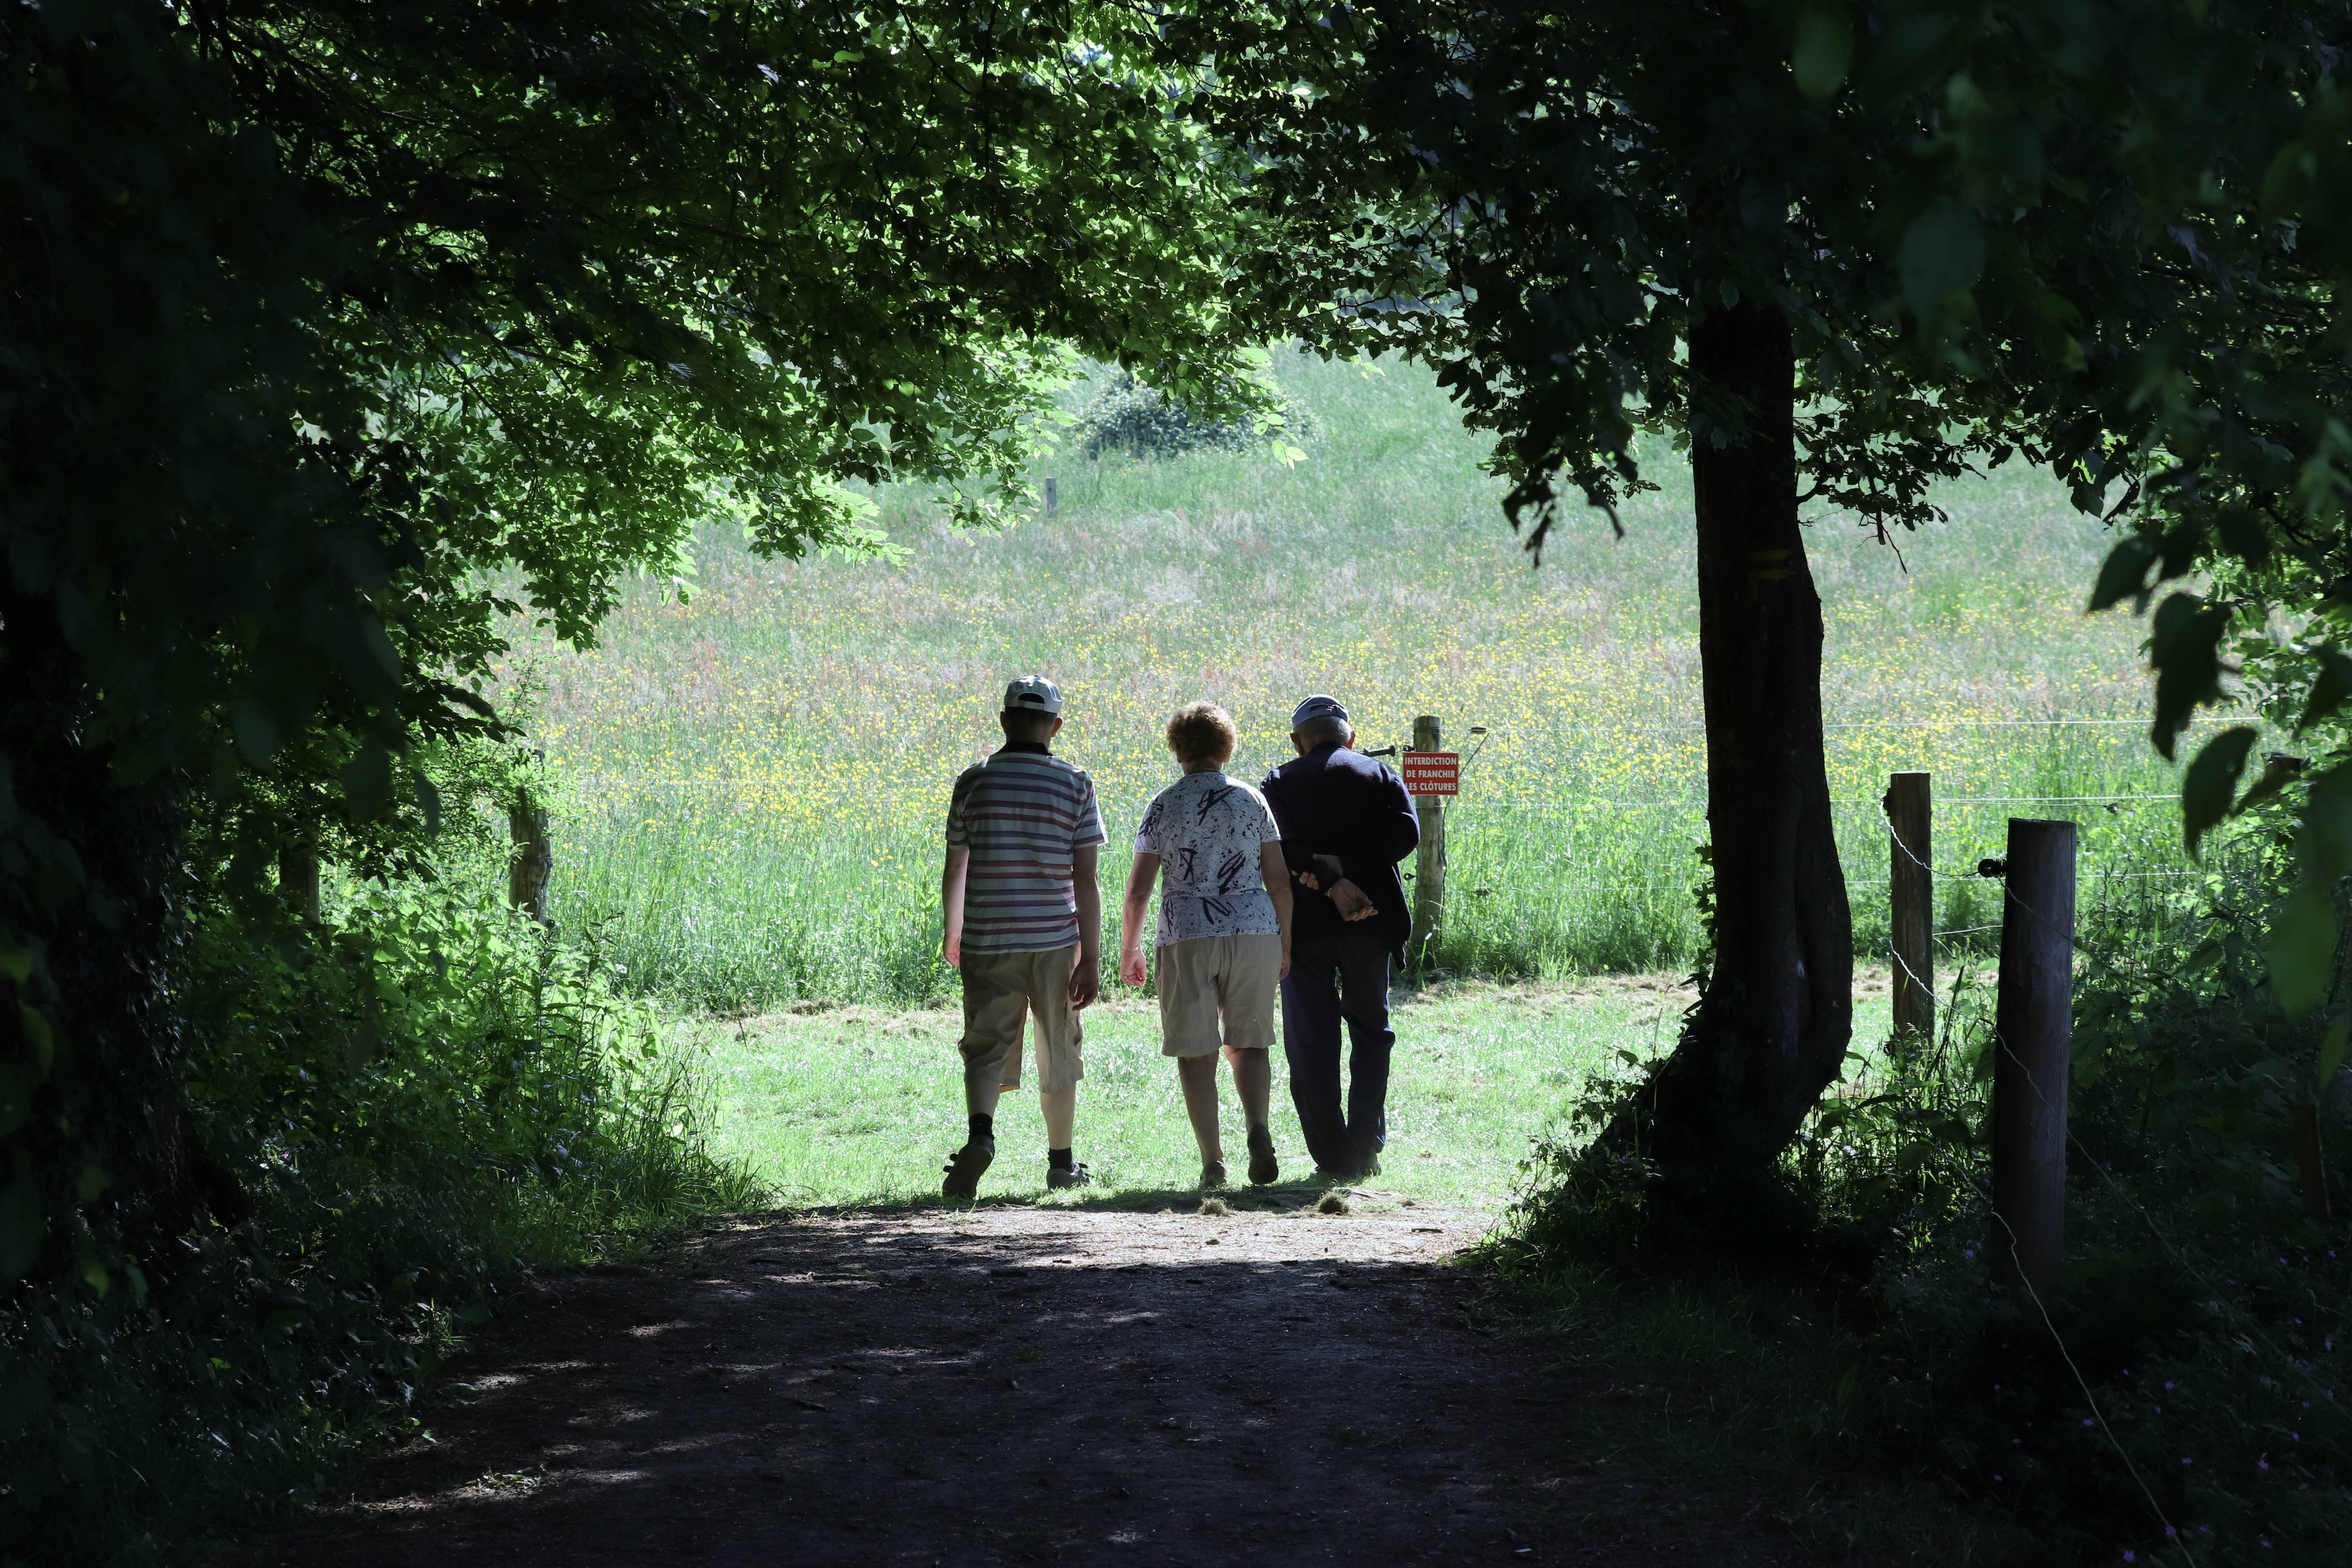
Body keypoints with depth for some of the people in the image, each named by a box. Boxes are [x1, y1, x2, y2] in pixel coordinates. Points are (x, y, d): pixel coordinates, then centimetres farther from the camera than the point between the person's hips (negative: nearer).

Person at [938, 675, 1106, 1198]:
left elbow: (954, 870, 6)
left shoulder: (974, 782, -1)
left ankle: (981, 1134, -24)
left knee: (986, 1047, 4)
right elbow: (1086, 882, -6)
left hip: (987, 940, 0)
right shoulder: (1075, 786, -4)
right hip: (1054, 940, 0)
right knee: (1058, 1053, 14)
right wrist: (1091, 958, -3)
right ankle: (1062, 1163, 24)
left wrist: (952, 935, 22)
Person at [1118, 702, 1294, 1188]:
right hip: (1254, 930, 2)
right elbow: (1279, 880, 4)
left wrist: (1129, 948, 9)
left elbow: (1138, 888, -2)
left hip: (1187, 936, -2)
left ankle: (1213, 1160, 1)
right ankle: (1258, 1127, -12)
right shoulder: (1252, 801, 5)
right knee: (1247, 1042, 13)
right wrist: (1286, 942, 14)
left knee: (1196, 1052, 5)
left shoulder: (1165, 806, 0)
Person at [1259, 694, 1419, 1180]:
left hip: (1305, 922, -1)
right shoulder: (1380, 775, 8)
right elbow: (1405, 833, -9)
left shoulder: (1281, 783, 6)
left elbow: (1282, 844, -13)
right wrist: (1343, 867, -13)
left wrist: (1332, 882, -18)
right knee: (1370, 1034, 14)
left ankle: (1333, 1156, 1)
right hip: (1371, 922, 1)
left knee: (1311, 1044, 5)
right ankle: (1365, 1149, 6)